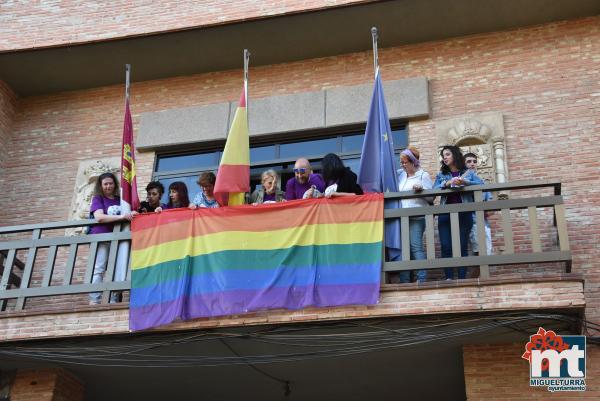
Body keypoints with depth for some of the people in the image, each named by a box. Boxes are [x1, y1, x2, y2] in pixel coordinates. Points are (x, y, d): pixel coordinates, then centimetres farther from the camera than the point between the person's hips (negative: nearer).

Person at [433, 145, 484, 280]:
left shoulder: (468, 173, 13)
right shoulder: (441, 175, 17)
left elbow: (481, 184, -3)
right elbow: (433, 190, 1)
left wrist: (465, 182, -16)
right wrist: (447, 183, -13)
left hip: (464, 213, -1)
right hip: (445, 213, 2)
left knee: (462, 246, -6)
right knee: (446, 247, -9)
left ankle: (462, 278, -6)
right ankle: (448, 278, -8)